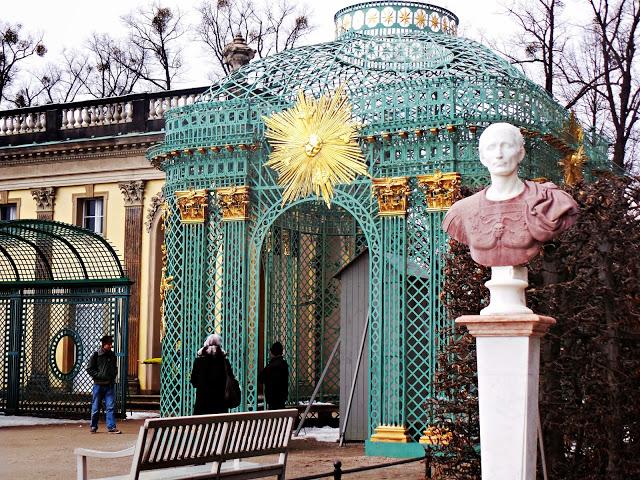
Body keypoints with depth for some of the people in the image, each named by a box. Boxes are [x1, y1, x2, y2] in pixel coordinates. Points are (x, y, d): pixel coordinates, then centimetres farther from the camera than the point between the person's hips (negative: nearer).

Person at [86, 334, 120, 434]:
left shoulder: (112, 355, 10)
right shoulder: (96, 355, -3)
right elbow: (89, 369, -2)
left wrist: (113, 375, 5)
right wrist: (99, 375, -12)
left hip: (110, 385, 3)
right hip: (98, 384, -3)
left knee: (111, 406, -5)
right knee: (95, 407, 5)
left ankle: (111, 427, -4)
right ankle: (93, 427, 17)